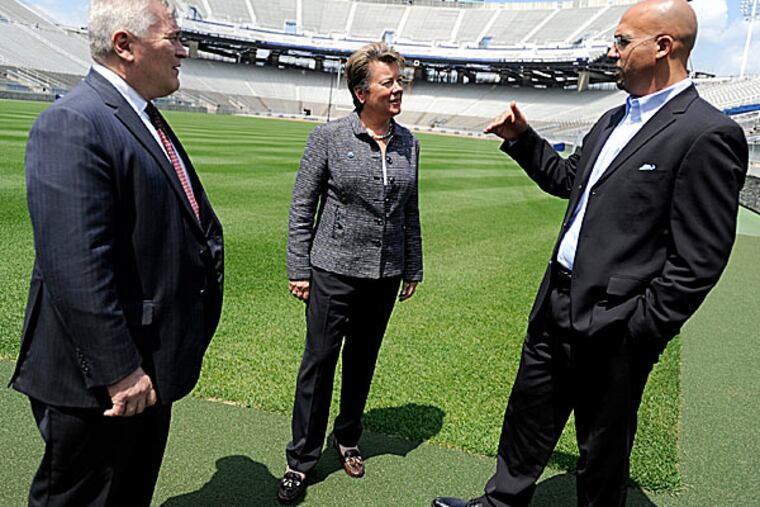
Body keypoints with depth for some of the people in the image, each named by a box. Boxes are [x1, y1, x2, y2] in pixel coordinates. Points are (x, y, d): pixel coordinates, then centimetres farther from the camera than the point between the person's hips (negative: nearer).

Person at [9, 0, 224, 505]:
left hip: (152, 365, 10)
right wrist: (119, 372, -25)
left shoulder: (146, 120, 10)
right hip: (100, 381, -9)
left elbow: (195, 218, 20)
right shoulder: (71, 125, -21)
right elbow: (76, 270, -28)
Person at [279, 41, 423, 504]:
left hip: (385, 276, 4)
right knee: (319, 363, 5)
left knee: (362, 362, 16)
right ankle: (302, 460, 22)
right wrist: (298, 269, -6)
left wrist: (413, 269, 13)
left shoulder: (408, 144, 5)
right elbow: (302, 207, -4)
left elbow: (410, 212, 12)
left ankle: (348, 440, 38)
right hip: (334, 272, -4)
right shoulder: (329, 137, -7)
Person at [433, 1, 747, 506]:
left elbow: (700, 259, -18)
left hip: (612, 326, -8)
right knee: (528, 414, 22)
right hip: (557, 303, 9)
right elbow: (567, 179, 22)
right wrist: (522, 137, 10)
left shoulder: (707, 134, -16)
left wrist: (639, 331, -18)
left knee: (602, 449, 13)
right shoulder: (614, 120, 10)